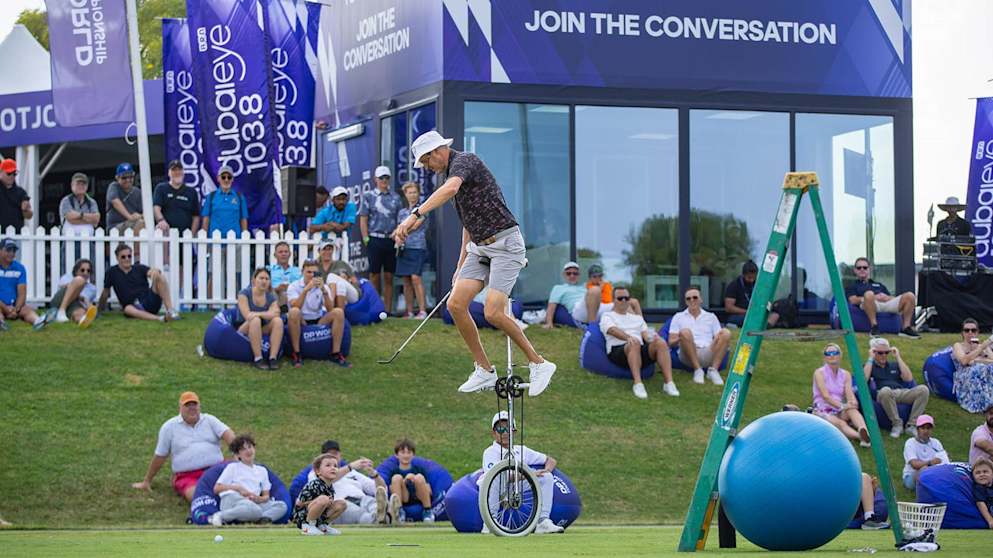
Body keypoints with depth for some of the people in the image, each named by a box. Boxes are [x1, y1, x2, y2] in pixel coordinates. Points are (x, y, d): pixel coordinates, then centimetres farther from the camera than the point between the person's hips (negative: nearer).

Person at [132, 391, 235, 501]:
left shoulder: (210, 420, 13)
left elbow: (228, 435, -3)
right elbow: (159, 456, 17)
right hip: (187, 477, -1)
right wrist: (147, 481, 22)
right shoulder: (169, 427, 11)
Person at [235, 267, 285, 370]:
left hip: (262, 331, 4)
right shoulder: (244, 293, -7)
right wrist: (268, 314, -23)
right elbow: (247, 315, -20)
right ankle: (257, 359, -36)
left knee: (278, 320, -24)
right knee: (255, 320, -36)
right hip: (243, 329, -4)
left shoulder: (271, 297, 4)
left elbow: (275, 314, -16)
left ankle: (273, 357, -31)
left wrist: (258, 314, -33)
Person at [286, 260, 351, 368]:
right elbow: (295, 307, -23)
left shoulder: (323, 287, 4)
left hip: (318, 321, 3)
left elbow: (330, 309, -11)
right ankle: (296, 353, -27)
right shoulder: (294, 286, -4)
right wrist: (306, 289, -32)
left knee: (338, 312, -21)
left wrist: (324, 291, -24)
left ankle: (336, 354, -18)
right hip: (300, 322, -3)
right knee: (294, 312, -36)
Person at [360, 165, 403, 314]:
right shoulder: (369, 197, 5)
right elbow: (363, 220, 3)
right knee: (374, 275, -2)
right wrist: (366, 239, -5)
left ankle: (388, 310, 5)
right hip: (375, 239, -2)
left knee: (389, 277, 4)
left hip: (391, 240, 3)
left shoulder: (395, 197, 13)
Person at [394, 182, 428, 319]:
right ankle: (409, 312, 6)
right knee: (406, 281, 2)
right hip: (404, 248, 5)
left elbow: (414, 226, -5)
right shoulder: (402, 212, 19)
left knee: (415, 278, -17)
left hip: (417, 247, -5)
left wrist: (399, 231, 5)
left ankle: (422, 311, -16)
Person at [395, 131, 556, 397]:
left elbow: (450, 189, -34)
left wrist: (415, 215, -43)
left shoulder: (464, 160, -10)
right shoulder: (454, 175, 20)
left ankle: (539, 364, -3)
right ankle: (484, 370, 3)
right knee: (455, 304, -6)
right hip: (479, 248, 9)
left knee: (493, 312, -19)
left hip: (505, 243, -9)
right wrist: (461, 266, 29)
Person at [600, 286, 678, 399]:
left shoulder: (637, 318, 31)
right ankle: (637, 384, -50)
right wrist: (628, 337, -29)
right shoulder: (607, 316, 15)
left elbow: (645, 333, 15)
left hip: (641, 350, 4)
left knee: (661, 343, -27)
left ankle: (669, 383, -39)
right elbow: (613, 330, -7)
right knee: (635, 344, -40)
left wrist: (651, 338, -12)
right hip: (618, 350, -4)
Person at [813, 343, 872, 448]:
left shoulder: (846, 374, 15)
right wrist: (842, 406, -28)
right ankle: (861, 437, -63)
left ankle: (864, 432, -62)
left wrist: (853, 402, -27)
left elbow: (849, 393, -2)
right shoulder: (819, 373, 0)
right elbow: (825, 396, -13)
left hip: (840, 412, 3)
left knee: (852, 410, -33)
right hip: (822, 411, -3)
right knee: (840, 423, -36)